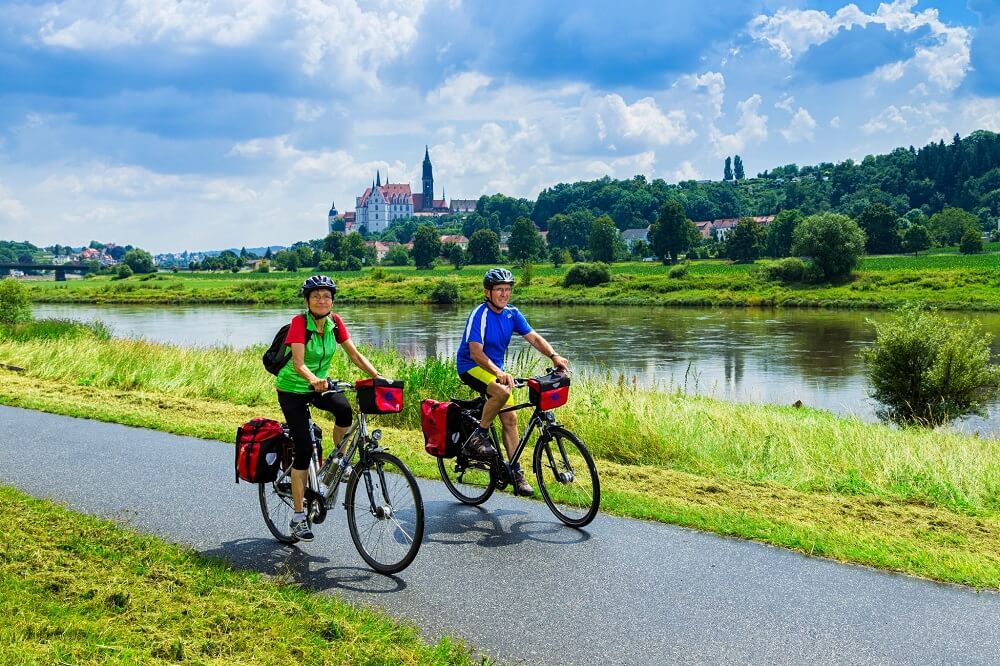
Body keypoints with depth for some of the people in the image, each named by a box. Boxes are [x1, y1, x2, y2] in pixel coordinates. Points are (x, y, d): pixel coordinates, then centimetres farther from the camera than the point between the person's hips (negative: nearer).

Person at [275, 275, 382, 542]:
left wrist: (377, 376, -19)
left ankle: (339, 459, -1)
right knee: (304, 448, -10)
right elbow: (298, 364, -33)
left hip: (318, 385, 4)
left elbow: (354, 354, -6)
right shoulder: (299, 323, -22)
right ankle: (298, 517, 0)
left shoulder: (335, 321, -7)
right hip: (292, 389, -4)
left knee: (344, 408, -29)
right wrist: (313, 380, -53)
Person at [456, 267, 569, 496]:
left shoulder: (512, 314, -1)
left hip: (496, 369, 7)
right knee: (502, 392, -35)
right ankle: (478, 438, -17)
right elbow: (476, 352, -28)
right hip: (471, 367, -7)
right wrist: (498, 373, -42)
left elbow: (533, 337, -8)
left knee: (510, 418, 1)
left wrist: (554, 356, -26)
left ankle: (517, 474, 8)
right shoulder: (480, 315, -20)